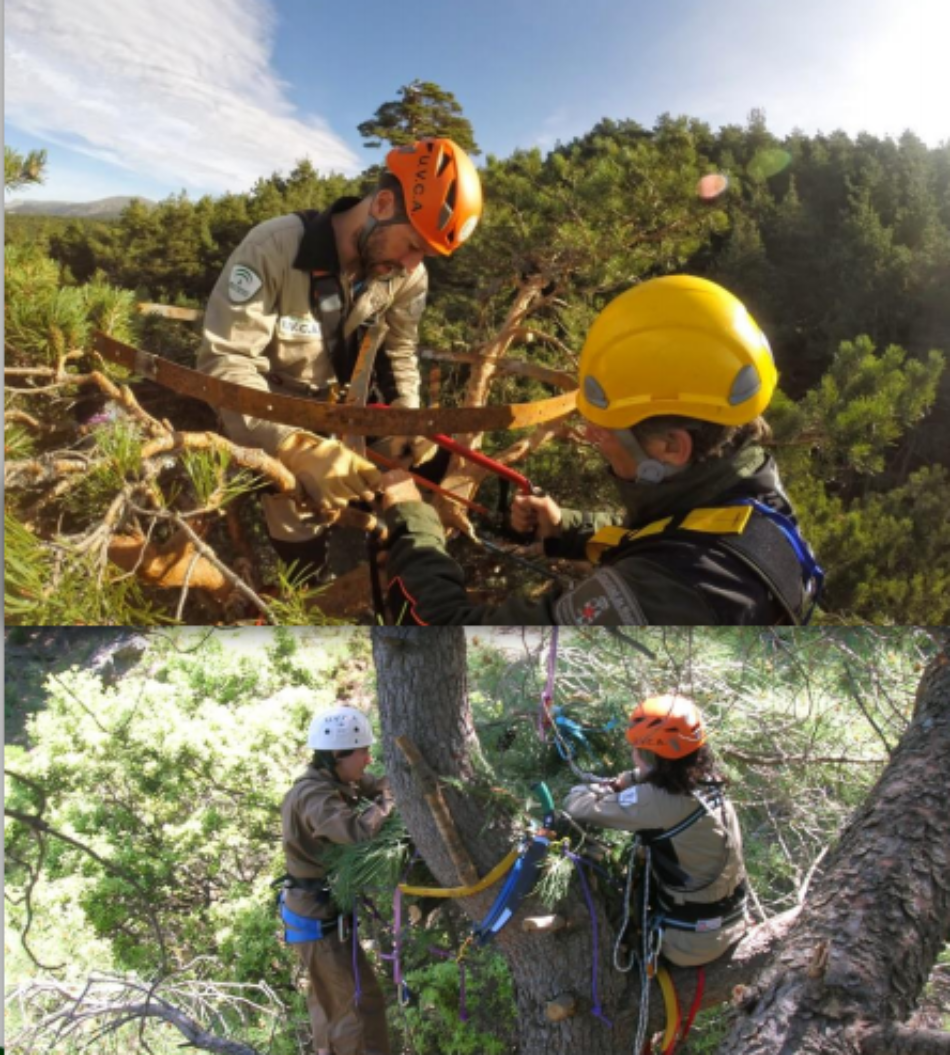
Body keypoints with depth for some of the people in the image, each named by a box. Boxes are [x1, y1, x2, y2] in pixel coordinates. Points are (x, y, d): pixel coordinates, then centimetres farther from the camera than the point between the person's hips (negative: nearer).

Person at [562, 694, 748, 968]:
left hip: (690, 945, -6)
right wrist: (619, 784, -3)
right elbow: (654, 775, 13)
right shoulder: (705, 781, -6)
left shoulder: (658, 802, -28)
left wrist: (600, 789, -3)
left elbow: (577, 807, -22)